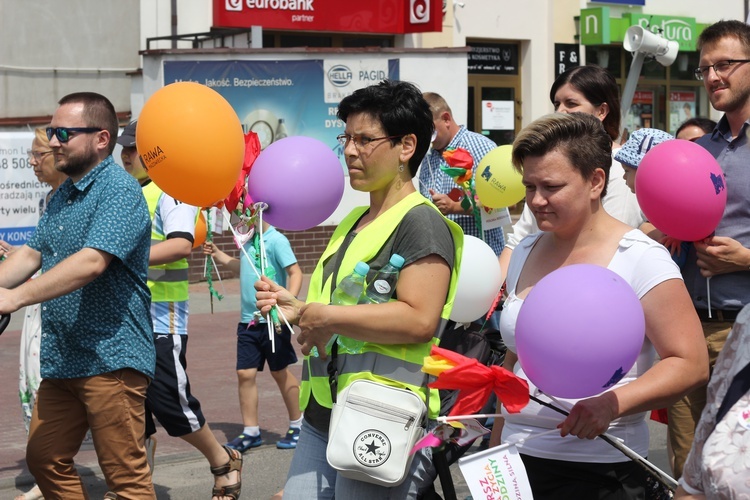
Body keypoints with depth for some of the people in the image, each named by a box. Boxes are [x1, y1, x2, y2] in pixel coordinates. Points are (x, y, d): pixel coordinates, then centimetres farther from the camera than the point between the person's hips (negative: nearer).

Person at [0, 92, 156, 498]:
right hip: (62, 358, 9)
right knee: (44, 459, 14)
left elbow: (92, 262, -26)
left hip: (110, 358, -9)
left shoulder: (119, 191, -14)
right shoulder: (62, 196, 15)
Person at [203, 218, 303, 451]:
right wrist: (218, 255, 23)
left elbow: (295, 272, -16)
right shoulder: (249, 241, 11)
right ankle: (250, 431, 13)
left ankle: (297, 426, 21)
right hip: (248, 319, 7)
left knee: (280, 372, 5)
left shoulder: (276, 240, -12)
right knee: (245, 373, 3)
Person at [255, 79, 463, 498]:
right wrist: (296, 309, 13)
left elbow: (419, 320, -21)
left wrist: (325, 317, -15)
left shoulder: (420, 221, -9)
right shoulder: (353, 222, 20)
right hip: (322, 422, 9)